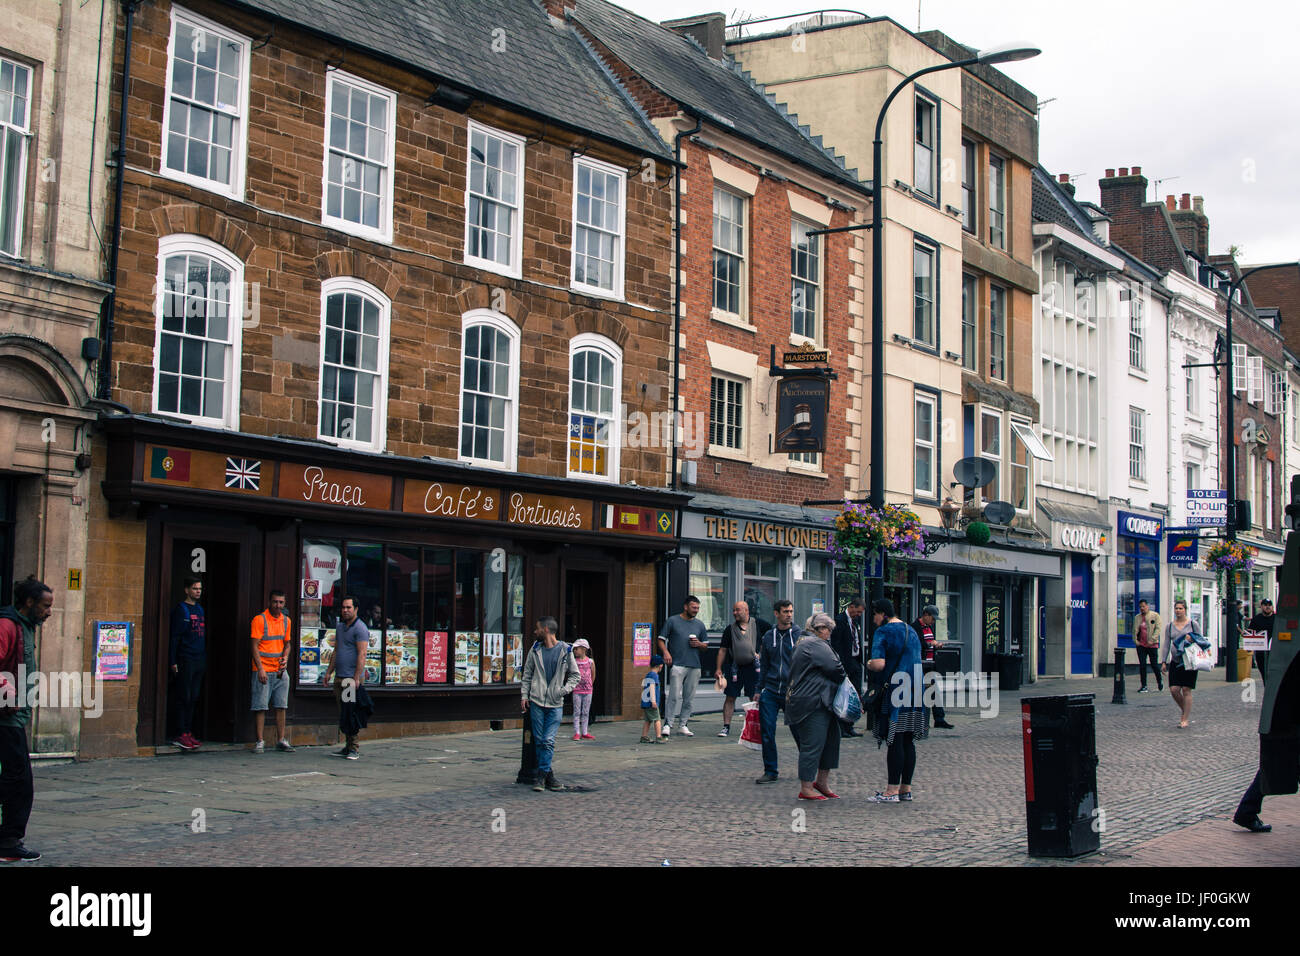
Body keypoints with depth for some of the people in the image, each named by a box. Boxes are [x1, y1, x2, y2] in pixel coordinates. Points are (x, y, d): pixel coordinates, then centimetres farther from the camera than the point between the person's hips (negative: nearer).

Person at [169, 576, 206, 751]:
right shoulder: (180, 609, -5)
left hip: (200, 660, 7)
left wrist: (205, 658, 15)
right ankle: (181, 735, -5)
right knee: (184, 697, -6)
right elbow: (174, 637, -9)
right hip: (185, 660, -7)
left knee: (194, 698, 8)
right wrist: (173, 661, -14)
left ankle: (188, 732, 12)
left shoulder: (200, 609, 16)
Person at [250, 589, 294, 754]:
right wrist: (260, 669, -18)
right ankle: (260, 742, -1)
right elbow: (255, 646, -10)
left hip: (281, 671, 6)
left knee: (281, 706, 7)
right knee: (260, 707, -5)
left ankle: (281, 740, 13)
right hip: (263, 671, -5)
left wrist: (285, 657, 1)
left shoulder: (286, 621, 11)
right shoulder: (259, 620, -7)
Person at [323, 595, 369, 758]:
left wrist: (356, 678, -21)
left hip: (352, 678, -8)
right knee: (342, 715, 9)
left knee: (351, 715, -9)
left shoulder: (360, 628, -9)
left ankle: (354, 749, -5)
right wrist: (329, 671, 18)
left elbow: (362, 654, -15)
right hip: (339, 678, 8)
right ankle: (348, 746, 15)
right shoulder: (340, 627, 18)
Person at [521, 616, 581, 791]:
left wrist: (565, 689, -6)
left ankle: (541, 776, -3)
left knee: (549, 740, -9)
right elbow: (527, 675, 13)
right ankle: (548, 775, 11)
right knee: (539, 740, 2)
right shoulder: (535, 650, 9)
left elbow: (575, 675, 9)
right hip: (536, 701, 2)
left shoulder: (565, 650, 1)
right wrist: (524, 696, 3)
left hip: (555, 704, -2)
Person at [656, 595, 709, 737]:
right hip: (677, 665, -5)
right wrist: (666, 652, -12)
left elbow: (705, 645, 22)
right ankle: (668, 724, -10)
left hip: (694, 666, 5)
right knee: (675, 696, -13)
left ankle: (683, 725, 13)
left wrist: (699, 644, 0)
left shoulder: (700, 624, 16)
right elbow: (661, 639, 4)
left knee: (689, 698, 5)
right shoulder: (672, 621, 4)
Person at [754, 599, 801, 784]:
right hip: (770, 692, 3)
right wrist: (759, 690, 13)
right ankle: (770, 772, 7)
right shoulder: (768, 637, 10)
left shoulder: (799, 636, 1)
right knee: (767, 733, -1)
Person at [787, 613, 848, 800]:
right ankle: (806, 788, -2)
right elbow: (835, 667, -18)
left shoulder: (803, 642, 20)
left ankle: (822, 781, 21)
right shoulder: (816, 645, -14)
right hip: (812, 704, -11)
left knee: (831, 739, 14)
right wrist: (842, 679, 3)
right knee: (812, 745, -6)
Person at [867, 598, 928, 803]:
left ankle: (892, 790, -5)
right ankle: (906, 788, 13)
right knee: (908, 742, 10)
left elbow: (879, 664, -19)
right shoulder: (911, 631, 18)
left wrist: (869, 664, 2)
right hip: (915, 692, 8)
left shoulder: (884, 632, -8)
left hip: (895, 692, -8)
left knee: (895, 742, -6)